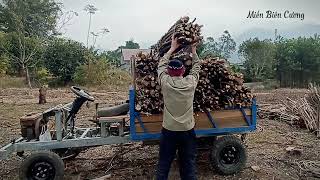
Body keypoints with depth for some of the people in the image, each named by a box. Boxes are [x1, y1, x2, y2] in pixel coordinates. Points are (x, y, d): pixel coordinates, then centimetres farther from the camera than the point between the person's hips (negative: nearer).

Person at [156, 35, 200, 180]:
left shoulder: (165, 83, -11)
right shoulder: (190, 82, -8)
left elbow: (161, 64, 8)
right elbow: (196, 67, 13)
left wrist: (172, 48, 17)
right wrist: (193, 50, 25)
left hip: (169, 130, -1)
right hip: (187, 130, 1)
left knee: (163, 165, 12)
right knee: (188, 165, 13)